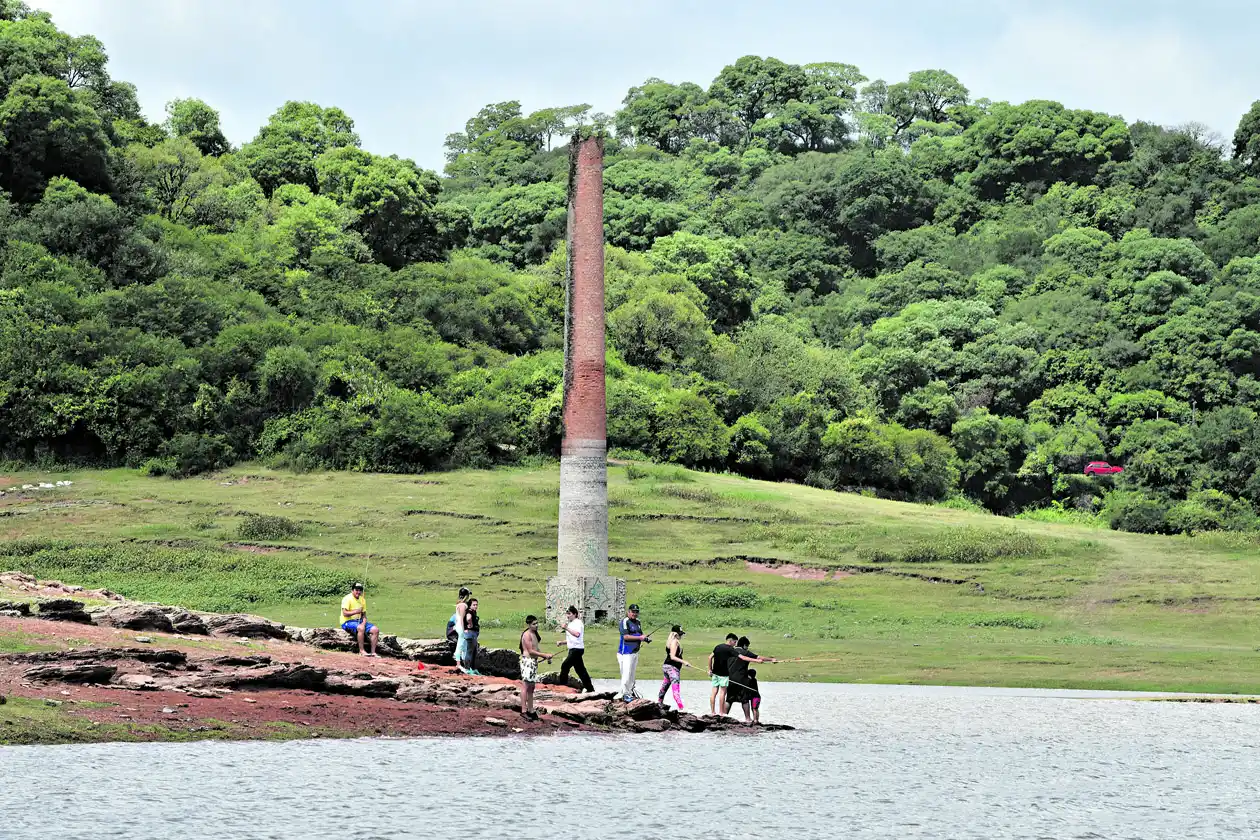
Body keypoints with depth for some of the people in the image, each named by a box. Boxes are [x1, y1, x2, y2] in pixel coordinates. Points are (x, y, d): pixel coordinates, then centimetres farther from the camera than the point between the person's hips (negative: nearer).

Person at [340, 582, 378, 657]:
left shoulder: (362, 600, 13)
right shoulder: (347, 599, -10)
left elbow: (364, 615, 12)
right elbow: (345, 613, -19)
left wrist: (364, 623, -8)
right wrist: (356, 611, -26)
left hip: (359, 621, 7)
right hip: (347, 622, -7)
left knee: (375, 630, -10)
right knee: (361, 628, -37)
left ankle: (373, 652, -13)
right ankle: (361, 650, -30)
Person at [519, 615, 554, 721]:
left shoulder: (534, 634, 17)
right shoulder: (527, 635, -13)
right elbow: (531, 651, -17)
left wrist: (546, 657, 11)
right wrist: (545, 655, -16)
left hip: (534, 661, 10)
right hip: (527, 660, -10)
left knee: (531, 688, 12)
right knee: (525, 686, -10)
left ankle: (531, 711, 17)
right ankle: (523, 711, -12)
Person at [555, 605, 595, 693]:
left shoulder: (578, 623, -11)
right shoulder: (570, 624, 18)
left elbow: (577, 634, -31)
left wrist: (566, 628, -32)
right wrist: (561, 642, 12)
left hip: (577, 649, -10)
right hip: (573, 649, 10)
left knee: (565, 666, -13)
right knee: (580, 670, 12)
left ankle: (562, 686, -8)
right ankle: (590, 688, 16)